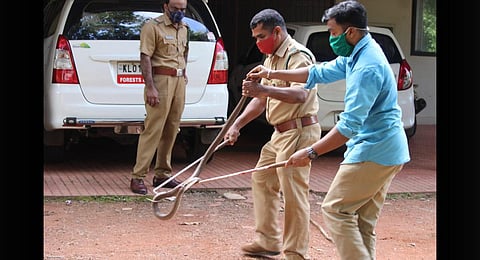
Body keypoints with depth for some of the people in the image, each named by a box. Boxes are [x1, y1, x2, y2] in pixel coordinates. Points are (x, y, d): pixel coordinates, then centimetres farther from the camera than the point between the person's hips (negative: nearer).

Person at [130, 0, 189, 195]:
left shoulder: (184, 28, 18)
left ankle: (162, 174, 15)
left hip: (179, 82, 7)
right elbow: (145, 57, -12)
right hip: (161, 80, -7)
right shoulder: (153, 27, -5)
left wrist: (184, 75, 17)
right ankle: (138, 176, -8)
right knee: (153, 130, -10)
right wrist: (150, 87, -19)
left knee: (171, 130, 8)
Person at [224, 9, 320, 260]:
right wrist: (237, 125, 10)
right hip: (280, 133, 11)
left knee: (293, 193, -9)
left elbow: (300, 95, -31)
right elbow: (261, 99, 20)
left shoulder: (298, 56, -15)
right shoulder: (271, 59, 16)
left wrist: (265, 89, -44)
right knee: (261, 180, 16)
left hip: (298, 132, -11)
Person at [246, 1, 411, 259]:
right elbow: (319, 72, 22)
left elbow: (350, 124, -25)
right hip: (388, 150, 10)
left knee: (335, 209, -5)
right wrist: (272, 74, 23)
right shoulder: (357, 55, 10)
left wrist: (311, 152, -23)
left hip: (373, 150, -10)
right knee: (363, 221, 11)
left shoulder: (367, 67, -22)